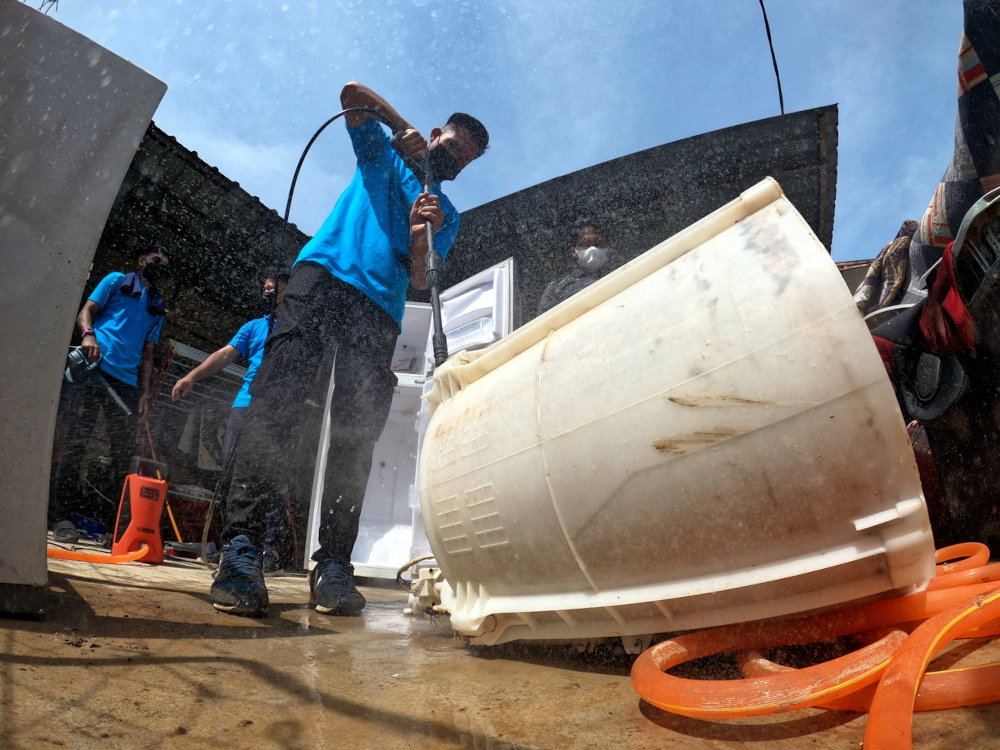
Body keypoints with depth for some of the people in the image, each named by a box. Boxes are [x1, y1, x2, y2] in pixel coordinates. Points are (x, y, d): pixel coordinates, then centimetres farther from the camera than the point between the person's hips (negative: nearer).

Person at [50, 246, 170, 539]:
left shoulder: (158, 308, 24)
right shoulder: (116, 281, 15)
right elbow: (86, 312, 4)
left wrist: (144, 392, 10)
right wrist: (89, 335, -18)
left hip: (127, 382, 4)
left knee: (124, 452, 1)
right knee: (74, 442, -7)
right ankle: (63, 518, -2)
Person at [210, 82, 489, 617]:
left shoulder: (447, 217, 27)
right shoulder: (383, 155, 28)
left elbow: (419, 283, 11)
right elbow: (352, 93, 16)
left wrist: (420, 239, -8)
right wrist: (404, 127, 10)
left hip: (379, 309, 2)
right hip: (323, 273, -2)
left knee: (356, 434, -12)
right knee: (276, 402, -20)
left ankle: (334, 563, -14)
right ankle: (241, 546, -23)